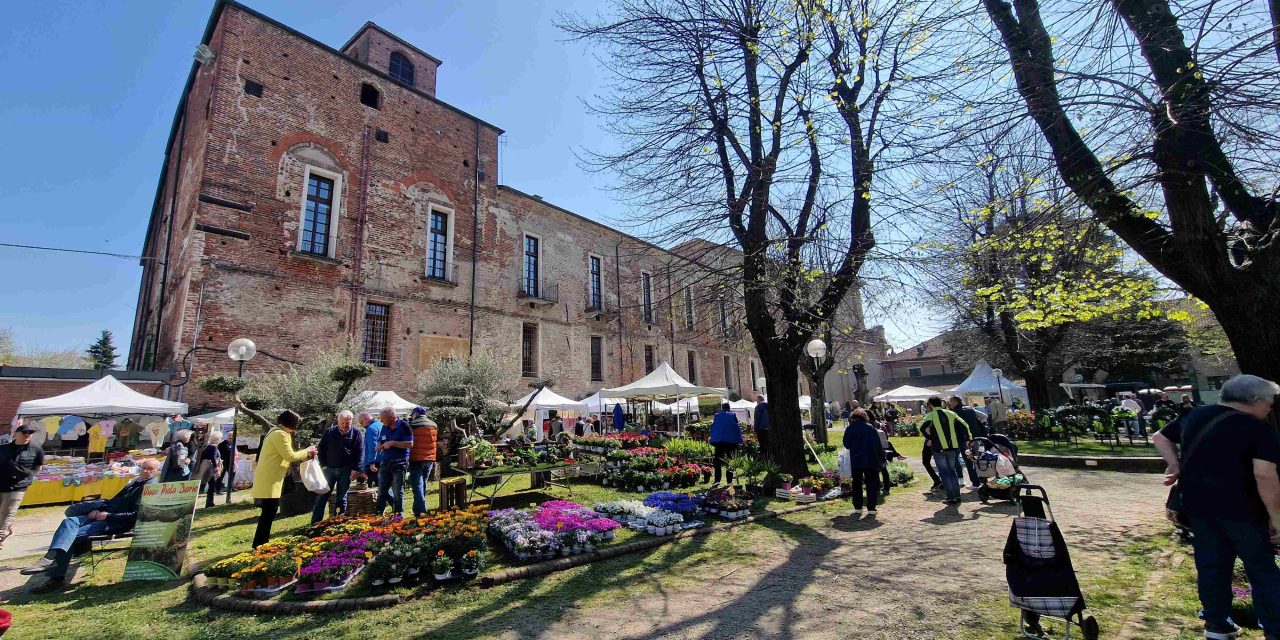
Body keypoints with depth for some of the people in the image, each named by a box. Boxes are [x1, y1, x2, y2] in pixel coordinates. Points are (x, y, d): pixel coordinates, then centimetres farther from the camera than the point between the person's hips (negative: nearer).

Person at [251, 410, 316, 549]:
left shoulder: (276, 432, 16)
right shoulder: (280, 434, -17)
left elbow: (284, 455, 17)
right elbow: (290, 456, -18)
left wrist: (305, 454, 11)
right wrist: (307, 451, -6)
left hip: (269, 478, 11)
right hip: (270, 479, -11)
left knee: (269, 511, 15)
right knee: (269, 511, -5)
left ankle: (261, 543, 23)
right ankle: (259, 545, 0)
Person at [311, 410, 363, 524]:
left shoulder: (356, 434, -1)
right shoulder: (329, 432, 2)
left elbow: (360, 452, -2)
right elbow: (321, 449, 8)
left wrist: (355, 469, -8)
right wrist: (323, 465, 0)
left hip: (346, 470, -1)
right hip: (329, 468, 1)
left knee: (342, 497, 7)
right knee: (322, 495, 3)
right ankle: (315, 521, 10)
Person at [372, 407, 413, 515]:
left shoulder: (403, 425, -11)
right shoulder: (385, 427, 9)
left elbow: (410, 444, -17)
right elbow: (380, 442, 21)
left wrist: (392, 443, -20)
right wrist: (379, 447, -2)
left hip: (399, 463, -6)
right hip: (385, 462, 6)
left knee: (398, 492, 2)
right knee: (382, 490, 10)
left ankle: (398, 514, 13)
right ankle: (378, 513, 21)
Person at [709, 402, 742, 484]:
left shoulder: (717, 415, 7)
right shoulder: (733, 415, 4)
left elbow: (712, 428, 9)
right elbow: (737, 428, 2)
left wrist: (712, 441, 16)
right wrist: (738, 441, 4)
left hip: (719, 440, 0)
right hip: (731, 440, 0)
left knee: (718, 461, 4)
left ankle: (717, 480, -7)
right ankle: (729, 481, 8)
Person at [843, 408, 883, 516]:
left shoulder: (849, 429, -2)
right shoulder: (870, 427, -3)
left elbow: (846, 444, 4)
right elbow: (877, 444, -1)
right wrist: (882, 459, 5)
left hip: (855, 461, 1)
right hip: (870, 460, -1)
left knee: (856, 484, 12)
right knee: (871, 485, 7)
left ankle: (857, 508, 13)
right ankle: (871, 509, 4)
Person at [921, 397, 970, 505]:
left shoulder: (930, 415, -5)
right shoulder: (950, 413, 9)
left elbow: (922, 428, -22)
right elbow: (964, 425, 4)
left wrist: (929, 439, -7)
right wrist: (967, 439, 11)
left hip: (939, 448, -5)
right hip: (952, 447, 5)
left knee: (944, 473, 3)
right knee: (952, 471, 18)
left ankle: (951, 497, 2)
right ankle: (957, 496, 20)